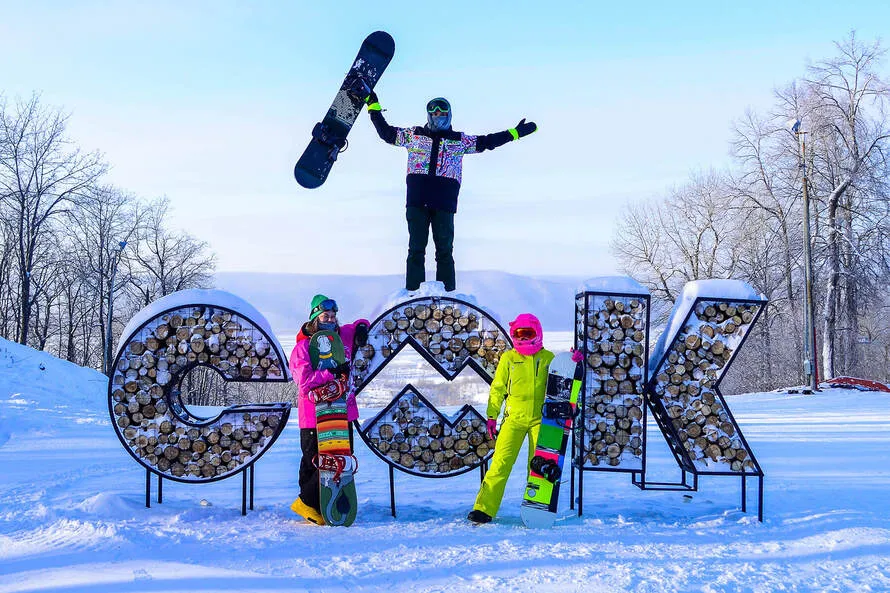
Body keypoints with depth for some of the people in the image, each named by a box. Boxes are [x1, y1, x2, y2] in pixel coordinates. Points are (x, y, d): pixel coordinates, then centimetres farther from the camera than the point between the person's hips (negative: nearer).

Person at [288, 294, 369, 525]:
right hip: (314, 416, -6)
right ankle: (306, 502, 6)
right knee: (314, 462, -8)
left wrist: (361, 328, 8)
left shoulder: (342, 336, 12)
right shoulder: (303, 346, -6)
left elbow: (359, 324, 32)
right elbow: (304, 380, -19)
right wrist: (333, 373, -24)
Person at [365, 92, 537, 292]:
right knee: (416, 248, -3)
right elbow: (386, 132, 21)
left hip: (444, 201, 0)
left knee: (445, 250, -1)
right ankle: (413, 293, -3)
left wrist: (515, 133, 18)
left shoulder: (460, 140, 17)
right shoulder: (413, 135, 16)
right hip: (417, 200, 0)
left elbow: (487, 142, 21)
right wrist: (374, 107, 18)